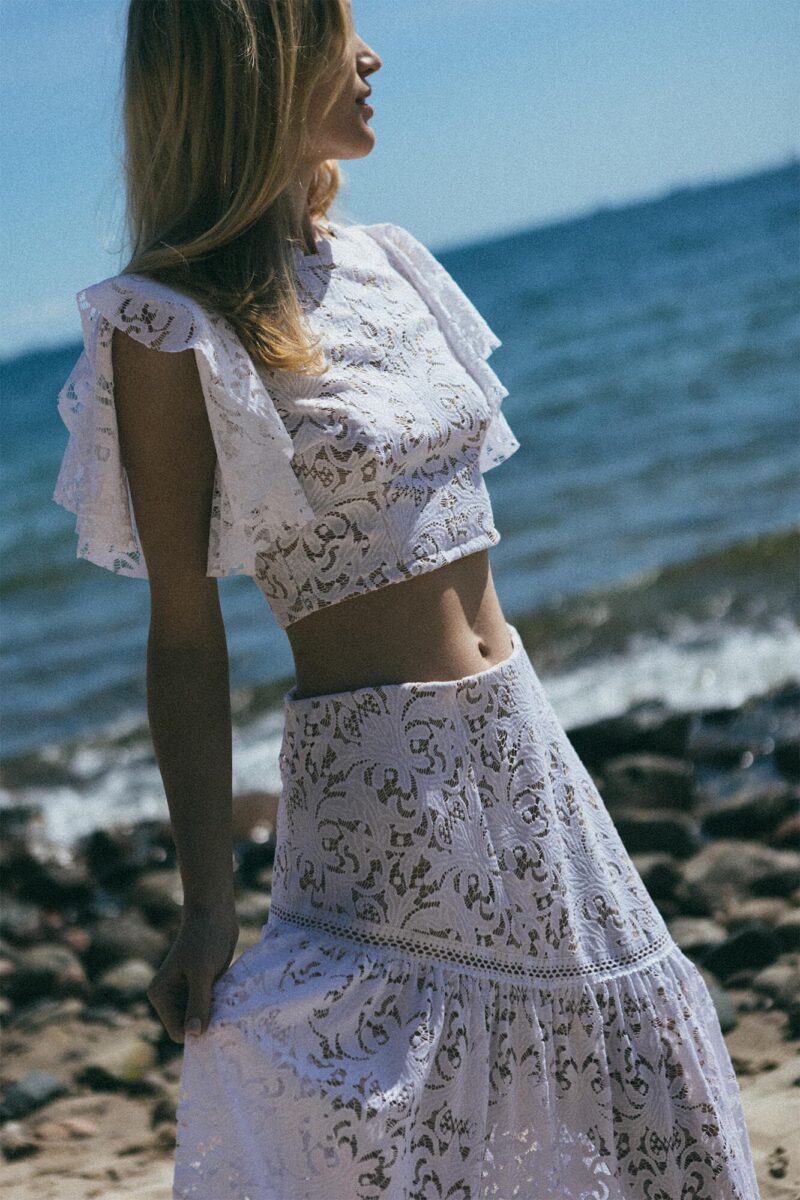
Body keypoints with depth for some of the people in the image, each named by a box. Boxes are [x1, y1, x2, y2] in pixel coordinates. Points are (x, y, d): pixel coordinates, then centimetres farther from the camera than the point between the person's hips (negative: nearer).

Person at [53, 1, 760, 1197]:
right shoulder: (173, 330, -13)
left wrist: (523, 743, 19)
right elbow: (187, 637, -14)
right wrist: (208, 905, -15)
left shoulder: (384, 264, 10)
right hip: (377, 775, -8)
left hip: (524, 747, 8)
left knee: (630, 1099, 14)